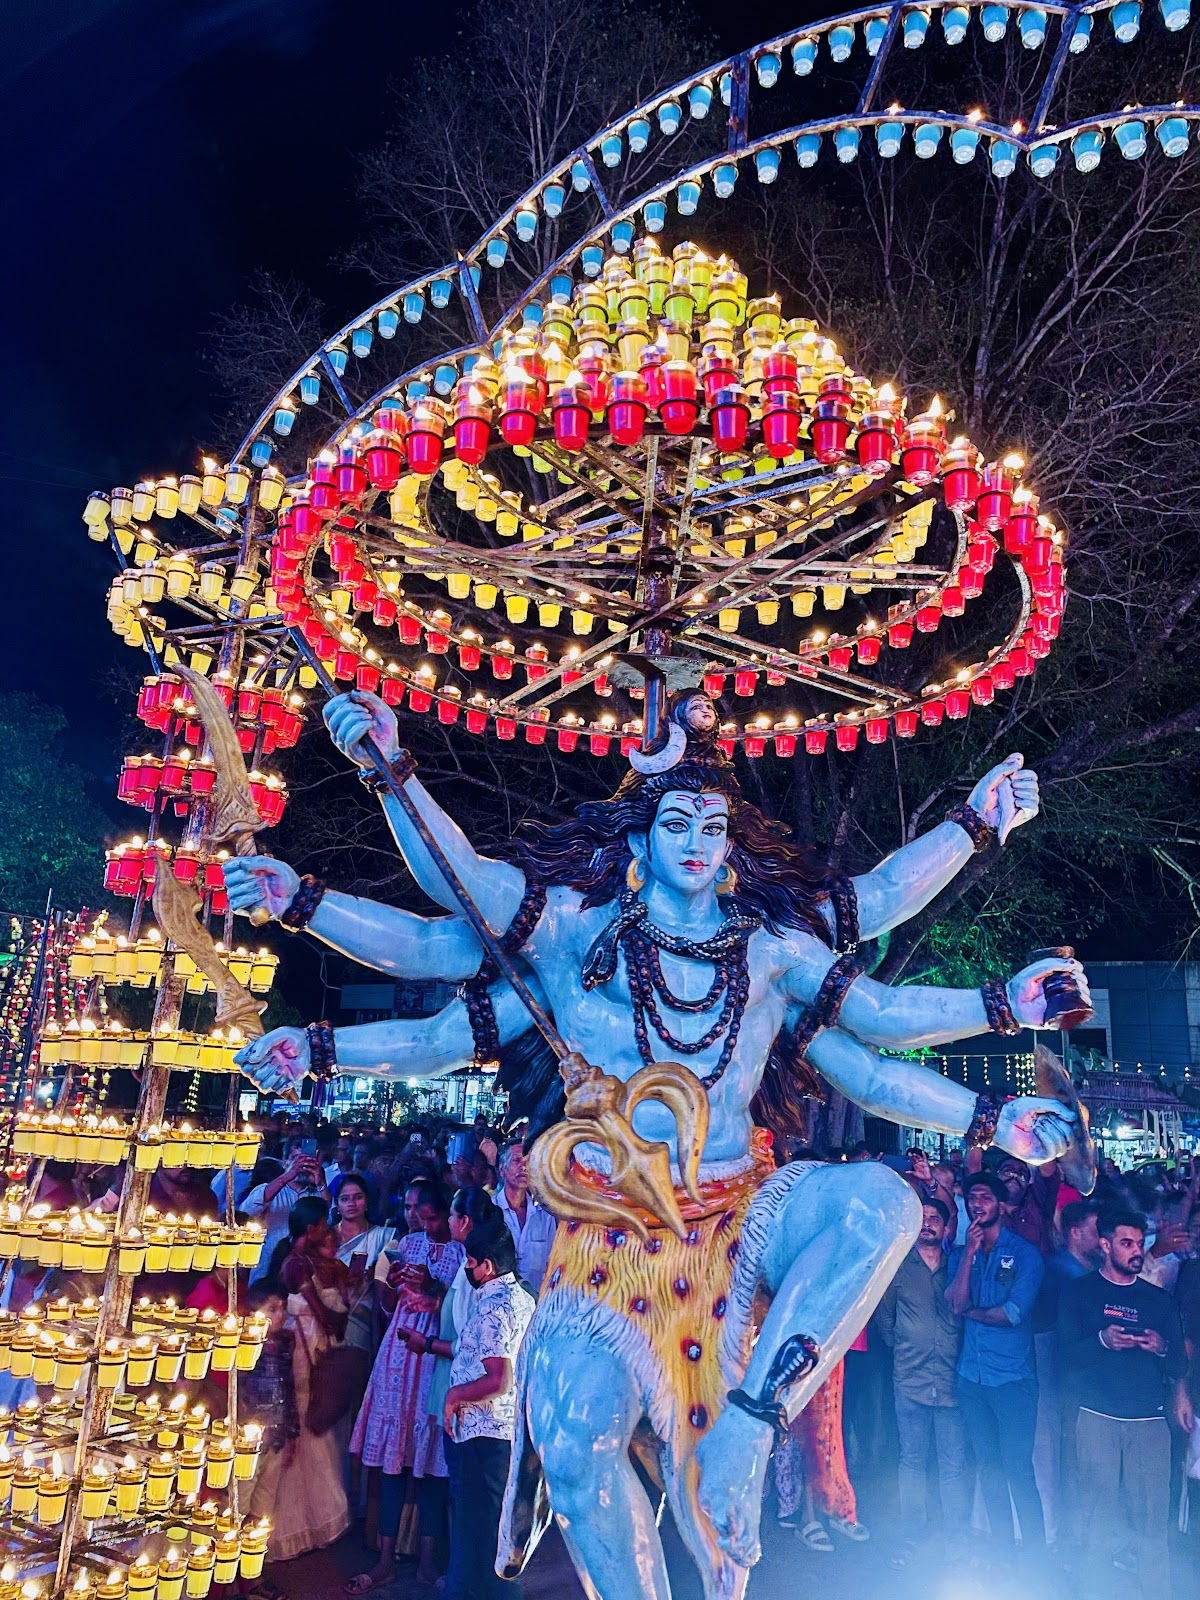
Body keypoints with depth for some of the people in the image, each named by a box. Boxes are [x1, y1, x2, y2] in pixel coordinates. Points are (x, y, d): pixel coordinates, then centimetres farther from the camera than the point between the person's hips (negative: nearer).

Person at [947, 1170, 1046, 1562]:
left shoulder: (1024, 1252, -7)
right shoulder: (960, 1254, 7)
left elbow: (1012, 1314, -16)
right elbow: (956, 1304, -8)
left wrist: (971, 1312, -2)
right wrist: (969, 1251, -13)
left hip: (1013, 1376, -4)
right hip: (971, 1375, 5)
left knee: (1017, 1467, -1)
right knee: (987, 1466, 14)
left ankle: (1034, 1548, 15)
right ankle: (1000, 1543, 28)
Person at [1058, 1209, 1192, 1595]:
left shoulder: (1160, 1299, 14)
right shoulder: (1078, 1292, 4)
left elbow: (1180, 1365, 11)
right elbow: (1067, 1356, -3)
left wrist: (1161, 1349, -11)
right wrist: (1102, 1340, -20)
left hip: (1150, 1421, 2)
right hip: (1098, 1417, -2)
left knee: (1152, 1516, -3)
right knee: (1099, 1516, 2)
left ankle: (1157, 1593, 10)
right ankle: (1096, 1590, 16)